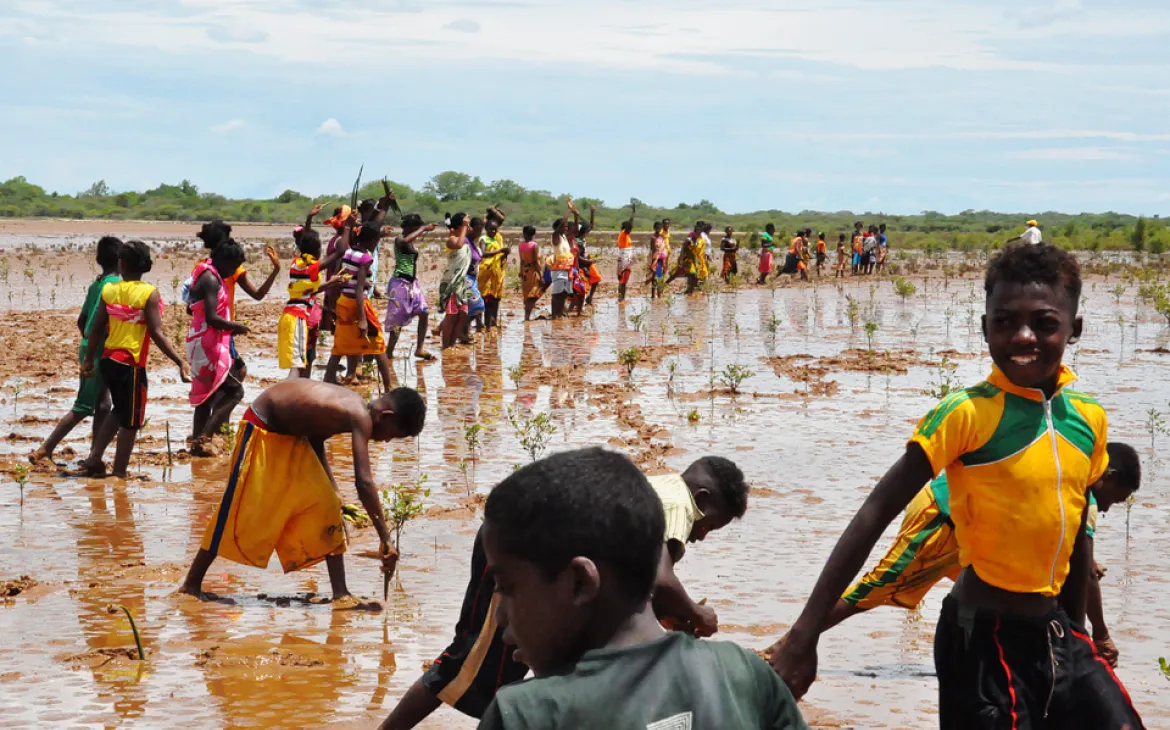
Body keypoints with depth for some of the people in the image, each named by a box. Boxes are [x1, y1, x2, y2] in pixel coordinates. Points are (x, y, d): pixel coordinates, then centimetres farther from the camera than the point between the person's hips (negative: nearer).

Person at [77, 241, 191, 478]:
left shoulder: (109, 290, 0)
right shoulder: (149, 294, -13)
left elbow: (96, 328, 5)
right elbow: (157, 334, -17)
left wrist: (88, 359, 17)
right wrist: (180, 362, -17)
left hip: (109, 360, 6)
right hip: (131, 364, -6)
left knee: (120, 411, 25)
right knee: (131, 421, 8)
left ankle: (94, 459, 20)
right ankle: (119, 473, 11)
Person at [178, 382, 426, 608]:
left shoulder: (353, 406, 0)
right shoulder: (360, 417, -28)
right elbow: (364, 482, -35)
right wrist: (385, 539, -33)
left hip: (291, 436, 9)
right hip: (261, 430, -9)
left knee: (326, 506, 3)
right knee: (241, 514, -1)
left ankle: (341, 594, 3)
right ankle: (191, 584, 15)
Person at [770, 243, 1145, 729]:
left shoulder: (1089, 418, 3)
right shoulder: (967, 414, -14)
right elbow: (875, 515, -17)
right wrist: (804, 636, -21)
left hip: (1055, 634, 6)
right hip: (982, 638, -6)